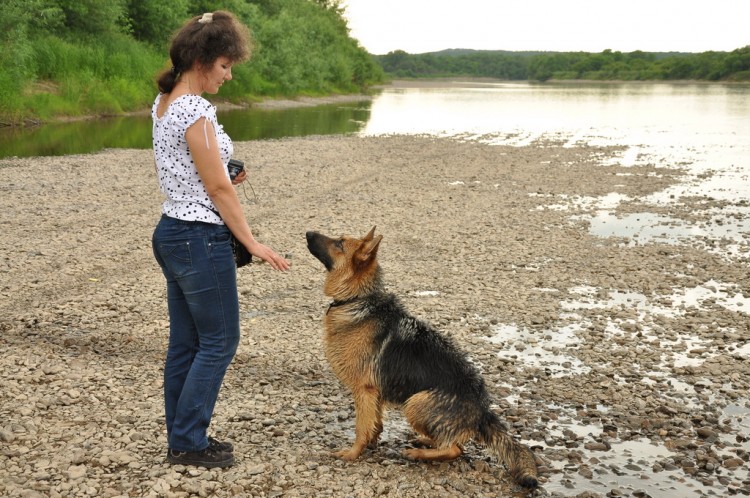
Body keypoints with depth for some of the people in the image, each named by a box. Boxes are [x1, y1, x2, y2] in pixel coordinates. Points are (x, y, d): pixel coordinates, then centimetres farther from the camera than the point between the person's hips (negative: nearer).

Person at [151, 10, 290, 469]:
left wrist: (225, 175, 7)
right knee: (219, 341, 2)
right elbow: (218, 189, -17)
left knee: (186, 342, 14)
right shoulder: (195, 110, -19)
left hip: (172, 231, 10)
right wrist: (254, 244, -11)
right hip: (201, 238, -10)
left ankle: (182, 437, 23)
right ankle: (189, 441, 9)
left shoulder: (165, 102, 10)